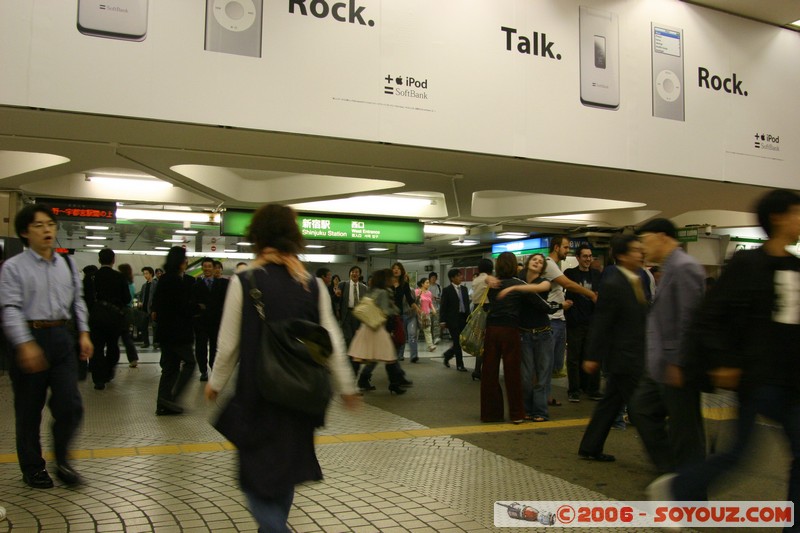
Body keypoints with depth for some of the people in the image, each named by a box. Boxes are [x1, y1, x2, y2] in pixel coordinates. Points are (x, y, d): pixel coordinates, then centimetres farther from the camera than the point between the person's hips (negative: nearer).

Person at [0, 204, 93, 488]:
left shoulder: (67, 264, 10)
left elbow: (77, 301, 14)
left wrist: (84, 333, 4)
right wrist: (25, 344, -24)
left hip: (61, 337, 4)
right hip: (29, 339, -4)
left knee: (70, 406, 0)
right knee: (29, 410, 9)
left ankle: (62, 461, 23)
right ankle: (32, 468, 27)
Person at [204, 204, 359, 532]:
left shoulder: (243, 282, -11)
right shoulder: (313, 286, -3)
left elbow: (229, 344, -6)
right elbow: (332, 343, -2)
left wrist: (216, 383, 11)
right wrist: (346, 387, 9)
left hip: (256, 392, -3)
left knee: (256, 473, 8)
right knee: (286, 467, 21)